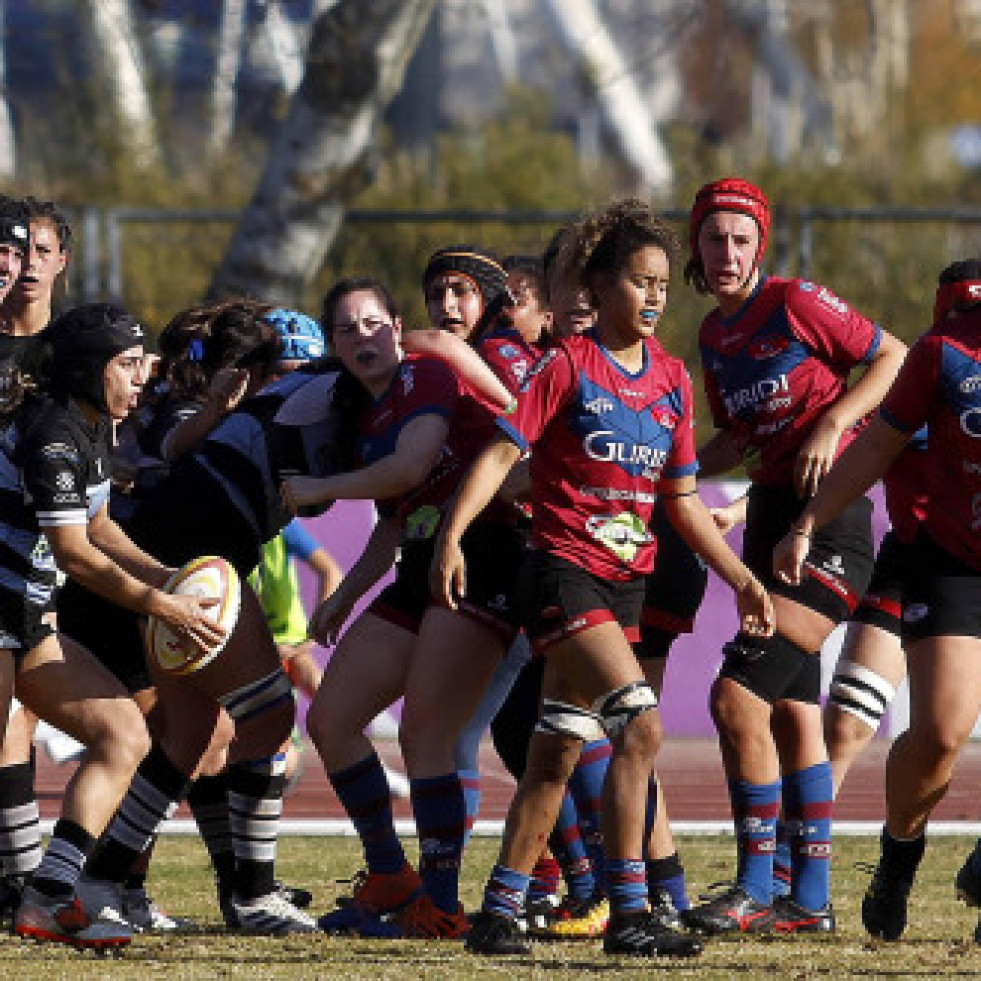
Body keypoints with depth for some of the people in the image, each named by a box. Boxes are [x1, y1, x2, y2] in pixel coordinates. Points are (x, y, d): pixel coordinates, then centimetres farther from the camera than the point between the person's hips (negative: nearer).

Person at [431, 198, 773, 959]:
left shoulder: (672, 378, 11)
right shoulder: (567, 367, -7)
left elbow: (682, 498, 17)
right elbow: (502, 451, -12)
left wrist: (740, 576, 14)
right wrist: (451, 534, -23)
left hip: (626, 578, 7)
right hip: (564, 571, -7)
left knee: (558, 752, 9)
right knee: (641, 725, -20)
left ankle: (500, 911, 15)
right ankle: (628, 915, -19)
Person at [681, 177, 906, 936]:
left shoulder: (795, 303, -8)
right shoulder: (714, 335, 14)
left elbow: (895, 357, -6)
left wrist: (831, 424, -16)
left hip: (828, 517, -9)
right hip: (770, 513, 9)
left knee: (738, 695, -17)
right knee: (792, 713, 11)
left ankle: (755, 889, -11)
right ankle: (811, 900, 17)